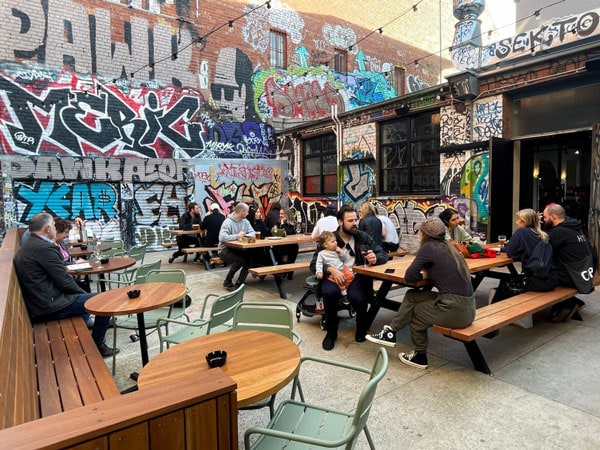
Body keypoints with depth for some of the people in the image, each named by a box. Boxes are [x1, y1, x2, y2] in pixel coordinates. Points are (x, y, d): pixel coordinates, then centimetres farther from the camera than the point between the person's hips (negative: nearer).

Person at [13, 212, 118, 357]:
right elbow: (64, 281, -17)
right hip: (49, 305, -11)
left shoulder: (26, 247, 11)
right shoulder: (44, 247, -20)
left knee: (84, 297, 31)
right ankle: (97, 345, 10)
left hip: (37, 303, 11)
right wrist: (82, 292, -3)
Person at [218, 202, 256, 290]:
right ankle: (227, 282, -8)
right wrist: (237, 236, -27)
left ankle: (238, 284, -15)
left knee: (251, 257, -21)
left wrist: (245, 235, -19)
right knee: (240, 260, -31)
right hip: (225, 250, -6)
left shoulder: (245, 221, 6)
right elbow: (222, 237, -28)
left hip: (238, 249, 6)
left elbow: (252, 233, 2)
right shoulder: (228, 222, -16)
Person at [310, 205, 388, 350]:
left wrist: (375, 258, -17)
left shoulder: (363, 237, 6)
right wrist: (331, 269, -27)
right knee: (330, 292, -33)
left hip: (357, 275, 1)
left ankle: (362, 325, 5)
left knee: (357, 297, -32)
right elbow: (314, 264, -6)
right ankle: (331, 331, -5)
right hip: (334, 275, 0)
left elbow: (383, 254, 8)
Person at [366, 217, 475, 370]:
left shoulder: (429, 247, -9)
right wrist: (429, 272, 8)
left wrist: (423, 275, 8)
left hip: (454, 309, -7)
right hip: (466, 307, 7)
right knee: (411, 296, 14)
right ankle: (391, 332, 21)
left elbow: (409, 276, -10)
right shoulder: (448, 247, 14)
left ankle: (420, 356, 33)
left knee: (415, 311, 19)